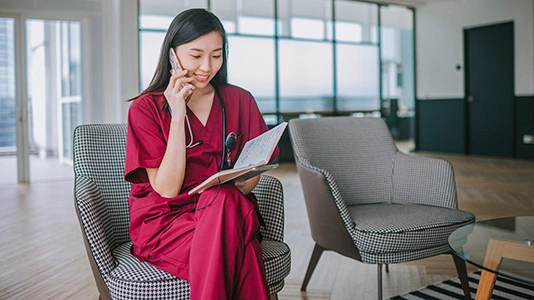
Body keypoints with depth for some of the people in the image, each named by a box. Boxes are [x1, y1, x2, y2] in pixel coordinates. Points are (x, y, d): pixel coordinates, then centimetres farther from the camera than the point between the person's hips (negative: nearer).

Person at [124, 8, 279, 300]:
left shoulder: (240, 100, 7)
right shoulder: (146, 108, -1)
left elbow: (249, 181, 7)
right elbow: (167, 189, -10)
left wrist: (239, 182, -19)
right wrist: (177, 116, -15)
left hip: (230, 210, 3)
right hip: (165, 221, -3)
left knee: (224, 201, -35)